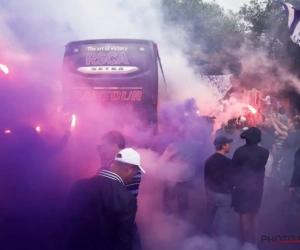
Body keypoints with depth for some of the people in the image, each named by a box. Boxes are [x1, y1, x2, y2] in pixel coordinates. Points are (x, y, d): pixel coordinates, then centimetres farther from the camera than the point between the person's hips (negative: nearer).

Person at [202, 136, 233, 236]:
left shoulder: (209, 160, 0)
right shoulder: (228, 162, -20)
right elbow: (231, 179, -13)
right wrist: (229, 190, 3)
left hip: (211, 193, 6)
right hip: (224, 194, -6)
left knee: (209, 215, 20)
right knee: (223, 218, 5)